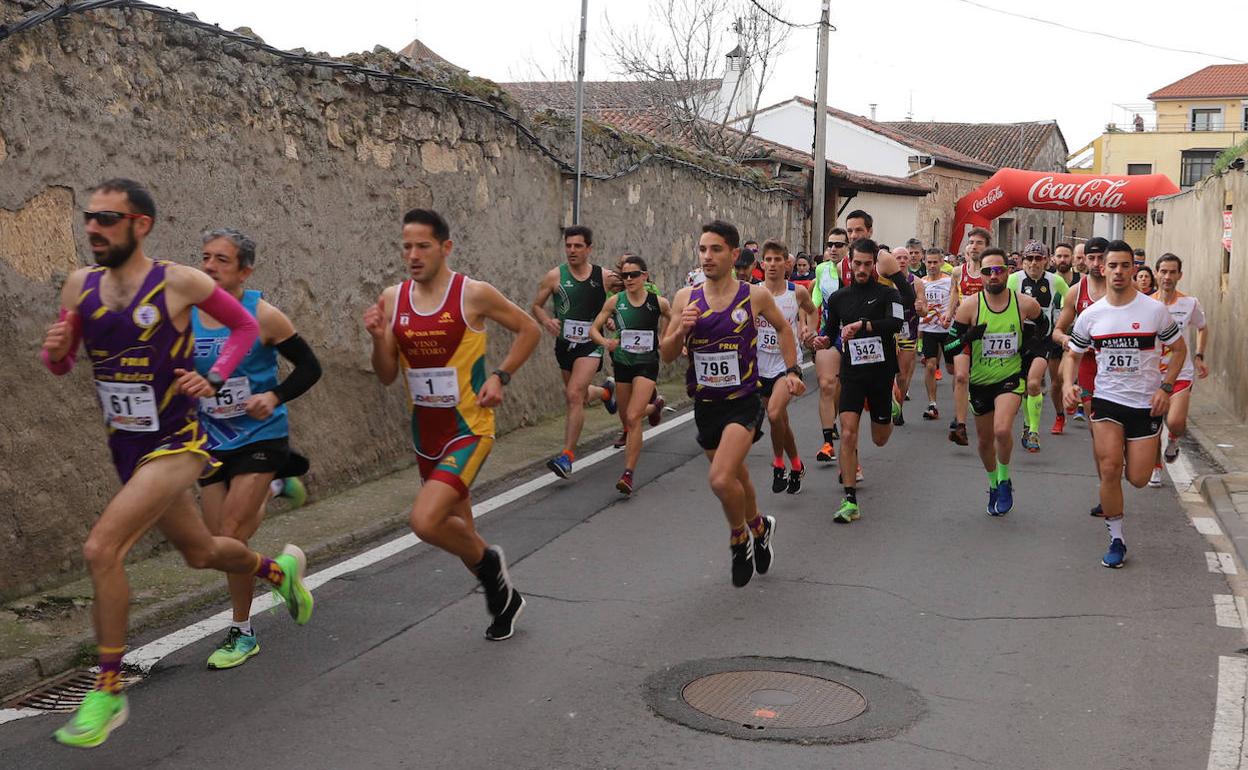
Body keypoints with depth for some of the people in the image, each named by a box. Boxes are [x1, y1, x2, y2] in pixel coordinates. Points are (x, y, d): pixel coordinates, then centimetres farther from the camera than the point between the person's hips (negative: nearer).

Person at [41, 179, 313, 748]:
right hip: (126, 449, 6)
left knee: (101, 548, -21)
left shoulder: (179, 282, -14)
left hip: (175, 445, -6)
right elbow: (60, 366, 10)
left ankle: (107, 693, -8)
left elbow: (245, 325, 1)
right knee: (201, 553, 22)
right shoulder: (80, 285, 0)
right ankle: (280, 569, 54)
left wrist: (213, 380, -13)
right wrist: (55, 351, -14)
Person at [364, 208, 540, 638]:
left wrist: (500, 377, -10)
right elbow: (387, 377, 5)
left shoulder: (474, 294, -12)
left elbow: (529, 331, 2)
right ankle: (504, 599, 40)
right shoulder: (393, 299, 1)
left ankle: (488, 560, 7)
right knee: (457, 531, 17)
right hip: (425, 431, 6)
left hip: (469, 429, -6)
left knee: (425, 521, -22)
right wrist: (378, 338, -13)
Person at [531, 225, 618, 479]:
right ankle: (606, 390, 56)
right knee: (580, 395, 19)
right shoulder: (555, 276, -4)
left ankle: (567, 455, -16)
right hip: (564, 344, 3)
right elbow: (536, 305, 5)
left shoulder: (605, 277, -5)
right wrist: (547, 322, -14)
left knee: (574, 395, -20)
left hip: (590, 345, -3)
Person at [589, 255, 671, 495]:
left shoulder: (658, 302, -7)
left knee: (633, 417, -18)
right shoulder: (615, 301, -4)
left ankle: (628, 475, -14)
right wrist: (605, 341, -22)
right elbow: (593, 329, -4)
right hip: (622, 364, 3)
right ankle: (654, 405, 55)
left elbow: (674, 321, 14)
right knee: (626, 416, 19)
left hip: (647, 364, -3)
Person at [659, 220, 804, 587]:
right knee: (737, 478, 20)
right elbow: (666, 355, 3)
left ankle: (739, 537, 7)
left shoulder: (756, 296, -6)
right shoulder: (685, 298, -1)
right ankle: (758, 528, 49)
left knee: (721, 479, -22)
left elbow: (783, 328, 13)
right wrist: (681, 330, -16)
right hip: (705, 404, 4)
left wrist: (792, 370, 8)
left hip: (743, 402, -4)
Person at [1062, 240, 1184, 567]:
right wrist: (1069, 383, -9)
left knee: (1138, 479, 0)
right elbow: (1072, 355, 11)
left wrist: (1166, 387, -8)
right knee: (1109, 469, -11)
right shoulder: (1090, 315, 0)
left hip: (1147, 403, -1)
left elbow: (1179, 348, 5)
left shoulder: (1155, 310, -6)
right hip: (1106, 399, 1)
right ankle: (1116, 541, 3)